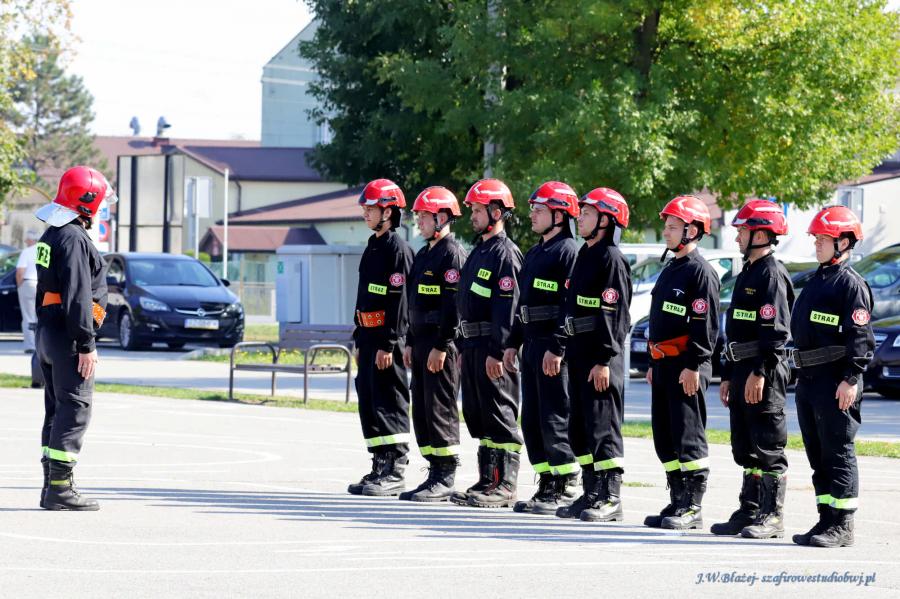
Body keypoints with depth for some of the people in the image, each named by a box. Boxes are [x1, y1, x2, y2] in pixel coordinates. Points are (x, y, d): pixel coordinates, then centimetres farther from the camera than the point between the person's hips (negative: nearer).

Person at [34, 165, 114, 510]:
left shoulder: (52, 236, 16)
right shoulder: (74, 238, -16)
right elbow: (78, 297, -21)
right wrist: (86, 345, -21)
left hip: (47, 333, 10)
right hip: (67, 336, -10)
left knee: (56, 410, 12)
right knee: (74, 409, -9)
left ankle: (51, 487, 14)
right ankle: (60, 488, -13)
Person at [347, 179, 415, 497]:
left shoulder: (397, 249, -12)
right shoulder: (372, 247, 18)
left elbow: (399, 299, -17)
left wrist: (389, 344, -21)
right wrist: (360, 340, 21)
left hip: (387, 336, -10)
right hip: (370, 334, 10)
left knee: (389, 402, -7)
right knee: (368, 401, 10)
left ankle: (395, 471, -5)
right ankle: (380, 467, 16)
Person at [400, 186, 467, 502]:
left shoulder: (452, 254, -12)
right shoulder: (423, 254, 18)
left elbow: (455, 304, -19)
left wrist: (441, 346, -21)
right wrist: (410, 343, 19)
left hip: (442, 344, -10)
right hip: (422, 341, 10)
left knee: (440, 410, -7)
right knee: (421, 411, 10)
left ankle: (445, 479, -4)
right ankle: (435, 474, 15)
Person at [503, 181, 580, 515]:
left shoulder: (568, 252, -11)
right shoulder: (535, 254, 19)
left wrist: (557, 349, -22)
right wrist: (513, 343, 19)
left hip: (554, 350, -10)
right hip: (532, 345, 10)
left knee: (556, 420, -7)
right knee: (532, 421, 10)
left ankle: (566, 490, -3)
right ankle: (546, 486, 16)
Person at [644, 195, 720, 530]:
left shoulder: (700, 272, -10)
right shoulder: (669, 271, 20)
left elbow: (706, 323, -16)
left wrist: (693, 365, -20)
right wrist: (654, 364, 22)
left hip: (686, 366, -10)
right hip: (663, 364, 10)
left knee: (688, 436, -8)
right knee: (665, 437, 10)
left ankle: (692, 507, -7)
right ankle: (678, 502, 16)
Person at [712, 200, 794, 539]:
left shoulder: (772, 274, -11)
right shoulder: (747, 274, 20)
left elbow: (775, 329, -19)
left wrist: (760, 372, -24)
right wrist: (728, 375, 23)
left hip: (765, 372, -10)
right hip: (743, 370, 10)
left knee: (768, 447, -7)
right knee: (745, 448, 12)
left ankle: (772, 517, -6)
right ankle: (749, 513, 17)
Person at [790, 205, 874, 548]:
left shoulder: (850, 283, -9)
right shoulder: (817, 281, 19)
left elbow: (861, 336, -15)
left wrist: (851, 379, -21)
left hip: (836, 383, -9)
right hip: (809, 379, 9)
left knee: (838, 453, -7)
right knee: (817, 455, 11)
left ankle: (842, 526, -5)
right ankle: (827, 520, 17)